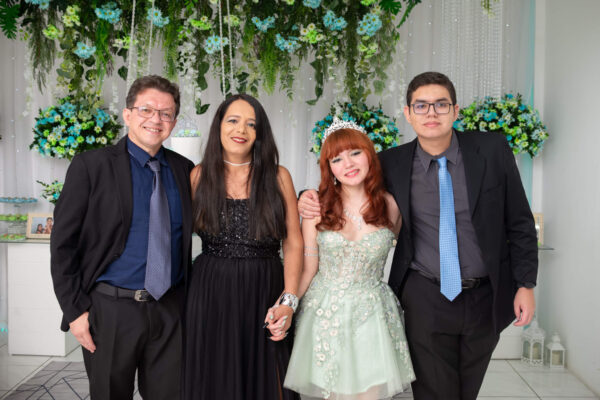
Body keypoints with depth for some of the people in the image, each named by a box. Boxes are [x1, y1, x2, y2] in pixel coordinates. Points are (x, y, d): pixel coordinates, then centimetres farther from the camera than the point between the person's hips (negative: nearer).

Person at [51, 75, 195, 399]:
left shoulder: (184, 169, 4)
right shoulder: (90, 166, -6)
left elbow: (197, 225, 13)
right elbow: (63, 243, -6)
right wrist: (74, 310, -8)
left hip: (171, 311, 3)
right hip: (111, 311, -2)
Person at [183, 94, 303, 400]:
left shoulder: (278, 176, -1)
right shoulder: (199, 176, 2)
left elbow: (293, 242, -2)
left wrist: (288, 300, -10)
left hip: (264, 294, 0)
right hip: (210, 295, 1)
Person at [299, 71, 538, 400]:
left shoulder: (493, 150, -6)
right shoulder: (392, 163, -7)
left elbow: (519, 222, -1)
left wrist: (526, 284, -3)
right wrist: (316, 202, -11)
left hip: (485, 297, 2)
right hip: (426, 298, -1)